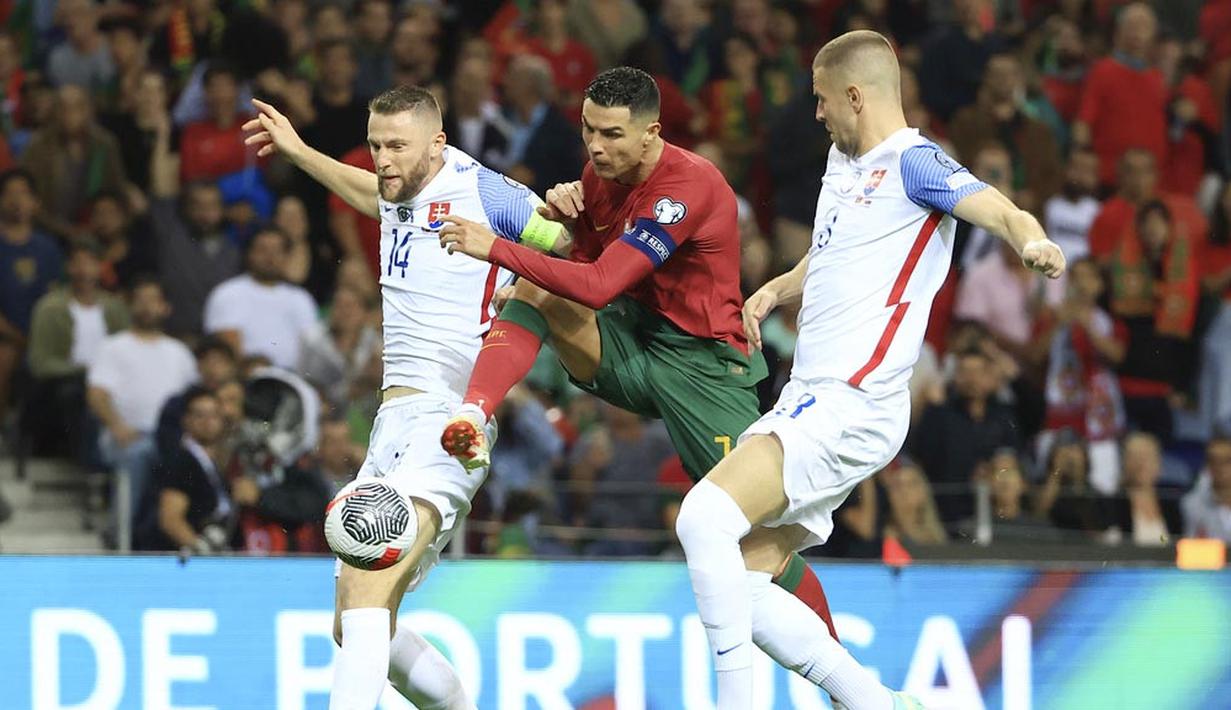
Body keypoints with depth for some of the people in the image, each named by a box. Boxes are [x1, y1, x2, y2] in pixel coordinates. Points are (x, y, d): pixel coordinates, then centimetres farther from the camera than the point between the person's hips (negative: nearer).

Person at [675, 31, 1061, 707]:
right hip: (807, 399, 10)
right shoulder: (845, 160, 19)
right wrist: (775, 291, 23)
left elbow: (998, 209, -27)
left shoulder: (913, 163, -9)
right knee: (739, 586, 7)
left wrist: (1031, 240, -48)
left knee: (705, 517, -25)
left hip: (850, 407, -10)